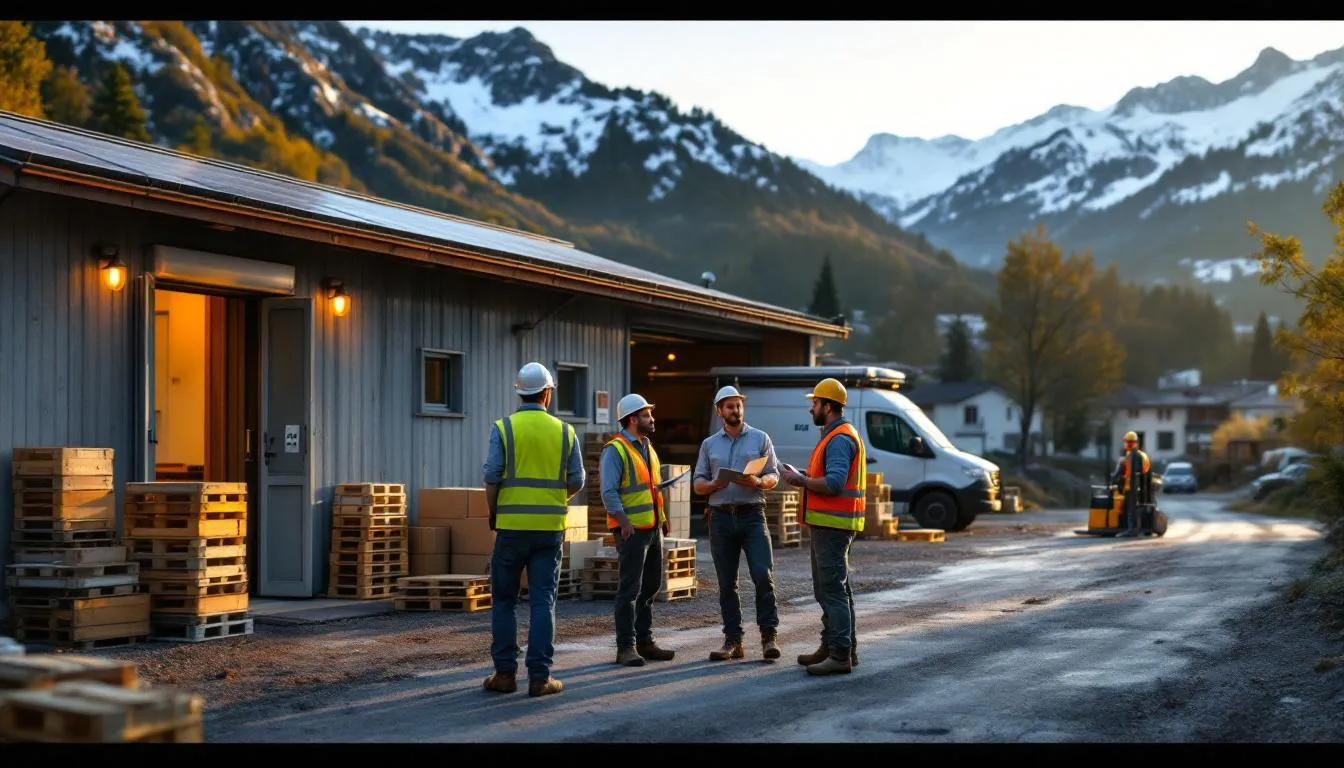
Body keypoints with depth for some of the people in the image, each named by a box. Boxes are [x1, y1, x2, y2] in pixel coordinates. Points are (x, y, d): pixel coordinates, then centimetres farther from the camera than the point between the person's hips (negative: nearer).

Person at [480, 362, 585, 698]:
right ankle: (540, 676, 0)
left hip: (512, 526, -1)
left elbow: (491, 478, -8)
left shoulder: (504, 428, -4)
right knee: (543, 602, 3)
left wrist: (493, 514, 8)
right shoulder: (565, 432, 3)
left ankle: (505, 673, 9)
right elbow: (576, 482, 5)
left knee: (504, 601, 9)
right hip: (550, 526, 1)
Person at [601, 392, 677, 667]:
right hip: (632, 530, -9)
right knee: (630, 589, -6)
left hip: (653, 528, 9)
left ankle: (644, 641, 21)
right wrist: (624, 522, -25)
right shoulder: (615, 450, -10)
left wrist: (663, 517, 13)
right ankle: (626, 647, -2)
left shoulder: (648, 448, 17)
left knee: (651, 587, 13)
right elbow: (609, 492, -17)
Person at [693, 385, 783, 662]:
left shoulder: (760, 438, 8)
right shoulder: (709, 444, 13)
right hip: (721, 517, 2)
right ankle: (733, 641, 9)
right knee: (726, 583, 4)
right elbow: (698, 484, 11)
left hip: (752, 515, -2)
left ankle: (769, 636, -6)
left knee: (763, 575, -13)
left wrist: (757, 482, -18)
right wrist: (715, 485, -12)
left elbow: (773, 477, 4)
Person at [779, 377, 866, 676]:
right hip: (829, 525, 11)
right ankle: (833, 647, 24)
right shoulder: (835, 436, 19)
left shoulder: (840, 439, -16)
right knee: (833, 589, 16)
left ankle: (840, 656, -11)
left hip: (832, 525, -11)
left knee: (833, 590, -11)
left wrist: (801, 481, -15)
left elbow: (834, 483, -25)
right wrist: (802, 477, 11)